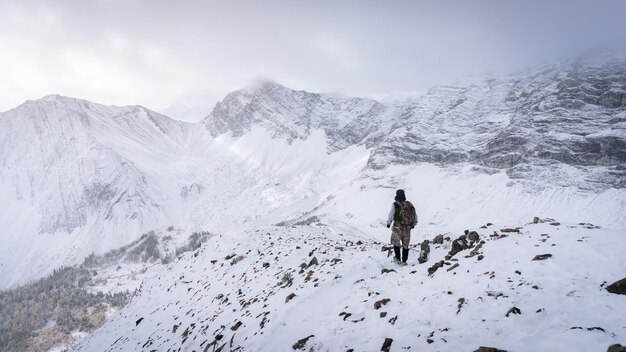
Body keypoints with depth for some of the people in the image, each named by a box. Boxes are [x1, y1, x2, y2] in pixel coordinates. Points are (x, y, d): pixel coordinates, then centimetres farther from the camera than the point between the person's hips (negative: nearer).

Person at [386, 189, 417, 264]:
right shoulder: (410, 205, 2)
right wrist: (413, 225, 23)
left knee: (396, 243, 19)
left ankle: (398, 259, 21)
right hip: (407, 229, 4)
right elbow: (415, 217, 7)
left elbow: (391, 215, -18)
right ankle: (404, 261, 22)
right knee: (405, 245, 17)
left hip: (398, 228, -3)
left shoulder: (395, 205, -12)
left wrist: (388, 223, -1)